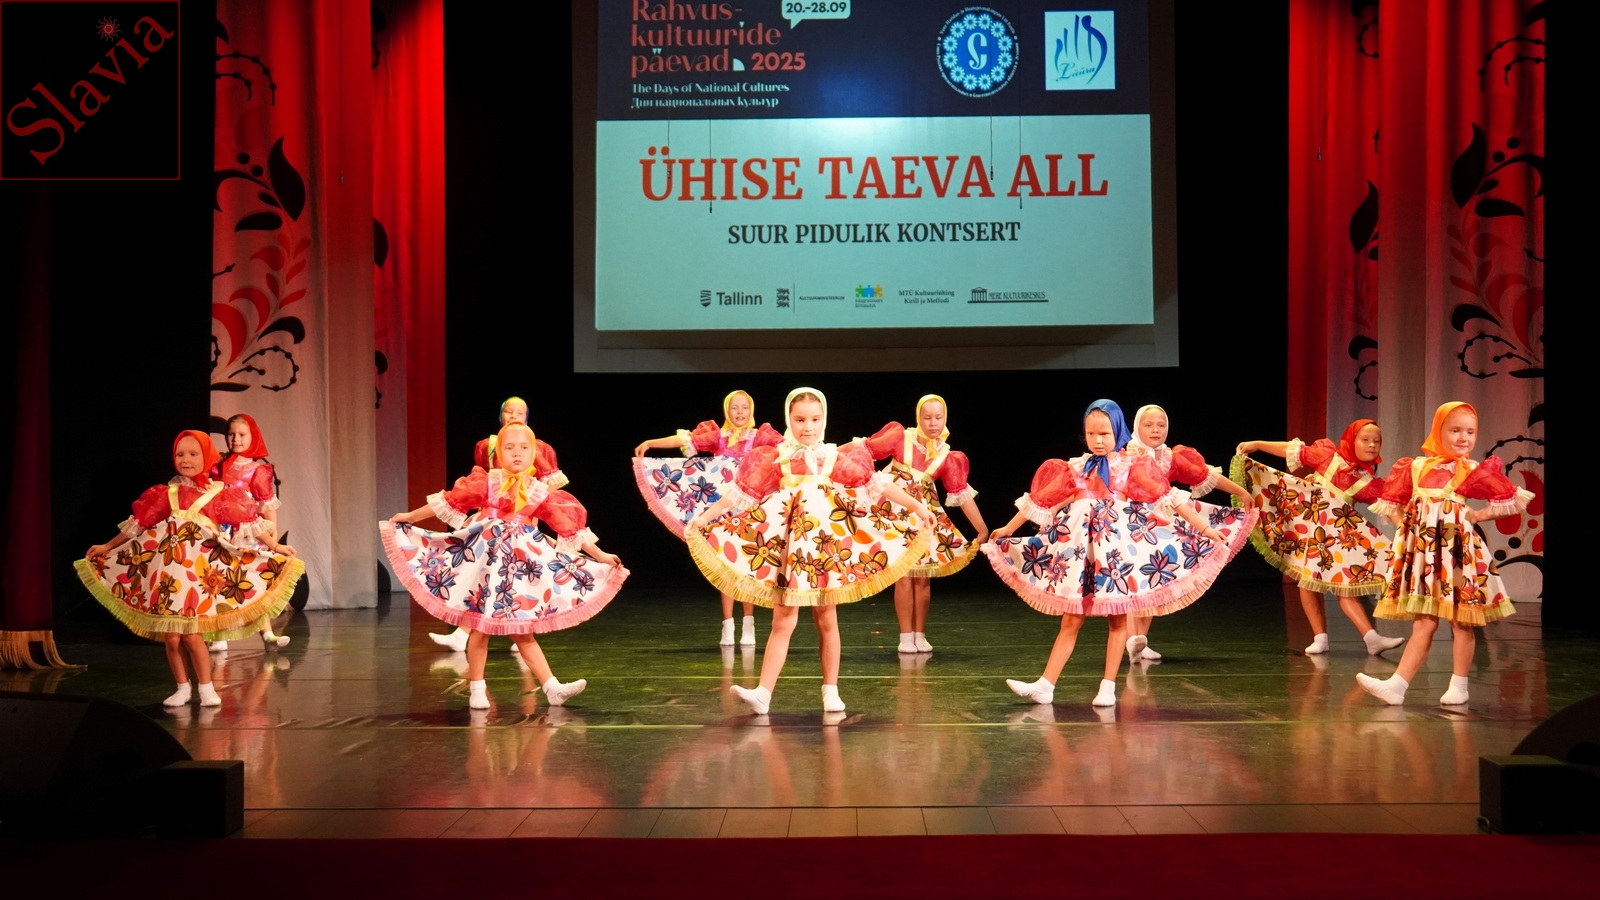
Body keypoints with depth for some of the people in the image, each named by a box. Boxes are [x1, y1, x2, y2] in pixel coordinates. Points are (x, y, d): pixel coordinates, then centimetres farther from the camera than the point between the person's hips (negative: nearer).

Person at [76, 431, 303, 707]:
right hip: (167, 570, 3)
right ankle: (182, 688, 18)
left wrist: (274, 546, -4)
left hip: (200, 570, -3)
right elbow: (138, 525, 16)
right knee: (171, 636, 3)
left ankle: (206, 687, 7)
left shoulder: (221, 494, 2)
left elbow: (248, 523, 1)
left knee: (191, 633, -9)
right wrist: (107, 547, 21)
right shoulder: (166, 494, 9)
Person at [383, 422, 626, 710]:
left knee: (523, 632, 4)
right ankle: (476, 689, 14)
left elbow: (569, 527, 6)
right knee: (480, 627, 3)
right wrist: (411, 516, 8)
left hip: (522, 565, 2)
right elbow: (450, 501, 4)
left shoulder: (541, 493, 4)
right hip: (485, 561, -2)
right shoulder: (487, 482, -3)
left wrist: (600, 555, 5)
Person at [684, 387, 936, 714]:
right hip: (788, 545, -1)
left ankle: (831, 691, 17)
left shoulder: (838, 457, 4)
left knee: (826, 620, 8)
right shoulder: (775, 458, 1)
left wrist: (918, 507, 2)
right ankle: (763, 693, -9)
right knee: (783, 622, -6)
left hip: (828, 543, 1)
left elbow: (878, 485, 4)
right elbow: (739, 493, 1)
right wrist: (704, 517, -3)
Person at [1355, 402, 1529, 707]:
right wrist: (1404, 523, 2)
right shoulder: (1416, 467, 8)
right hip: (1421, 549, 2)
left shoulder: (1475, 471, 1)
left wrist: (1477, 516, -3)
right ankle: (1397, 685, -2)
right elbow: (1393, 504, 18)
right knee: (1423, 622, 3)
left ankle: (1458, 687, 13)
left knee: (1461, 621, 4)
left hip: (1458, 549, -2)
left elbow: (1510, 501, 5)